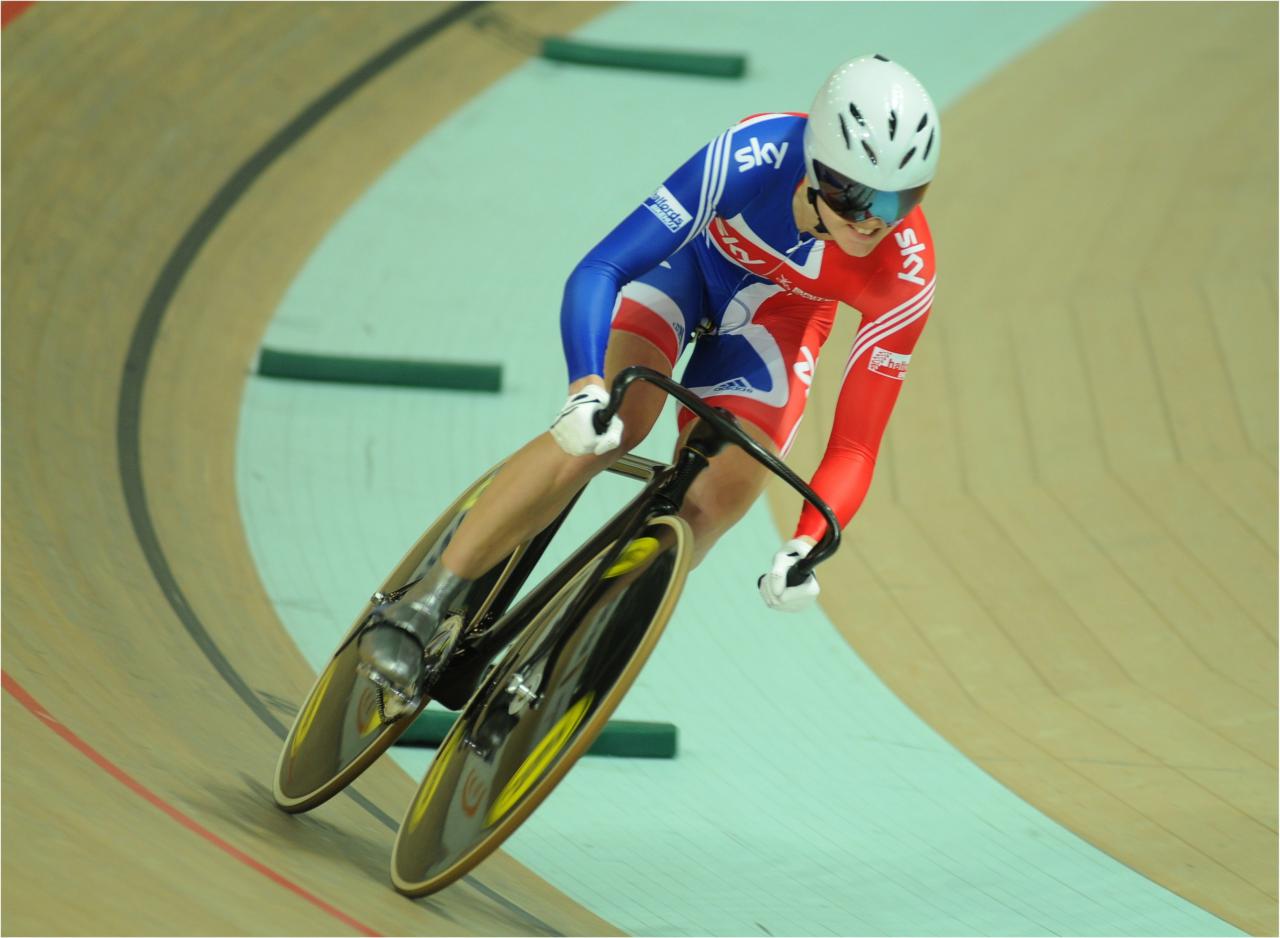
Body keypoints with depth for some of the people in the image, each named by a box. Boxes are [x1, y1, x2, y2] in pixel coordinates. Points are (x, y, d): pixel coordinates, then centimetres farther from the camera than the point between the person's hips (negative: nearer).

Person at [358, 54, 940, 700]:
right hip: (689, 259, -2)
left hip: (775, 319, 2)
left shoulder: (906, 277, -32)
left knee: (717, 502, -15)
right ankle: (421, 606, -21)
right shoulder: (757, 157, -39)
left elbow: (854, 442, -26)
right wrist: (585, 391, -58)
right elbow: (597, 272, -41)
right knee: (610, 423, -28)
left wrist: (807, 544, -43)